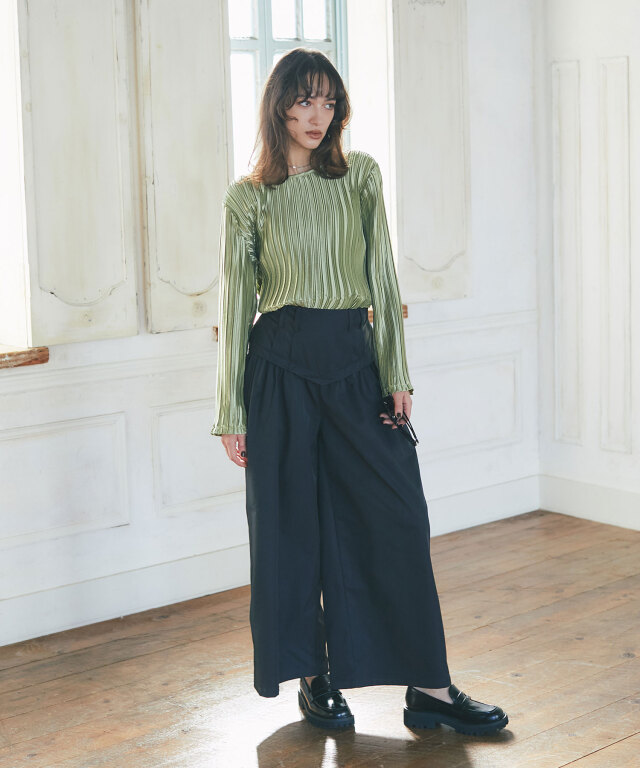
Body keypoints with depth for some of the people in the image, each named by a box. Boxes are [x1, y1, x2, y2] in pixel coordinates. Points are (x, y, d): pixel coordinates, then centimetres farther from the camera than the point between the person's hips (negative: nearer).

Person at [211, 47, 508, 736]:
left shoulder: (361, 176, 8)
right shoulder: (248, 197, 2)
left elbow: (381, 276, 7)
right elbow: (235, 305, 3)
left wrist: (396, 373, -1)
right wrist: (231, 414, 0)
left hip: (354, 360, 2)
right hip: (282, 367, -2)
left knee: (398, 518, -2)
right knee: (293, 525, 3)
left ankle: (429, 687, 4)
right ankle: (314, 679, 18)